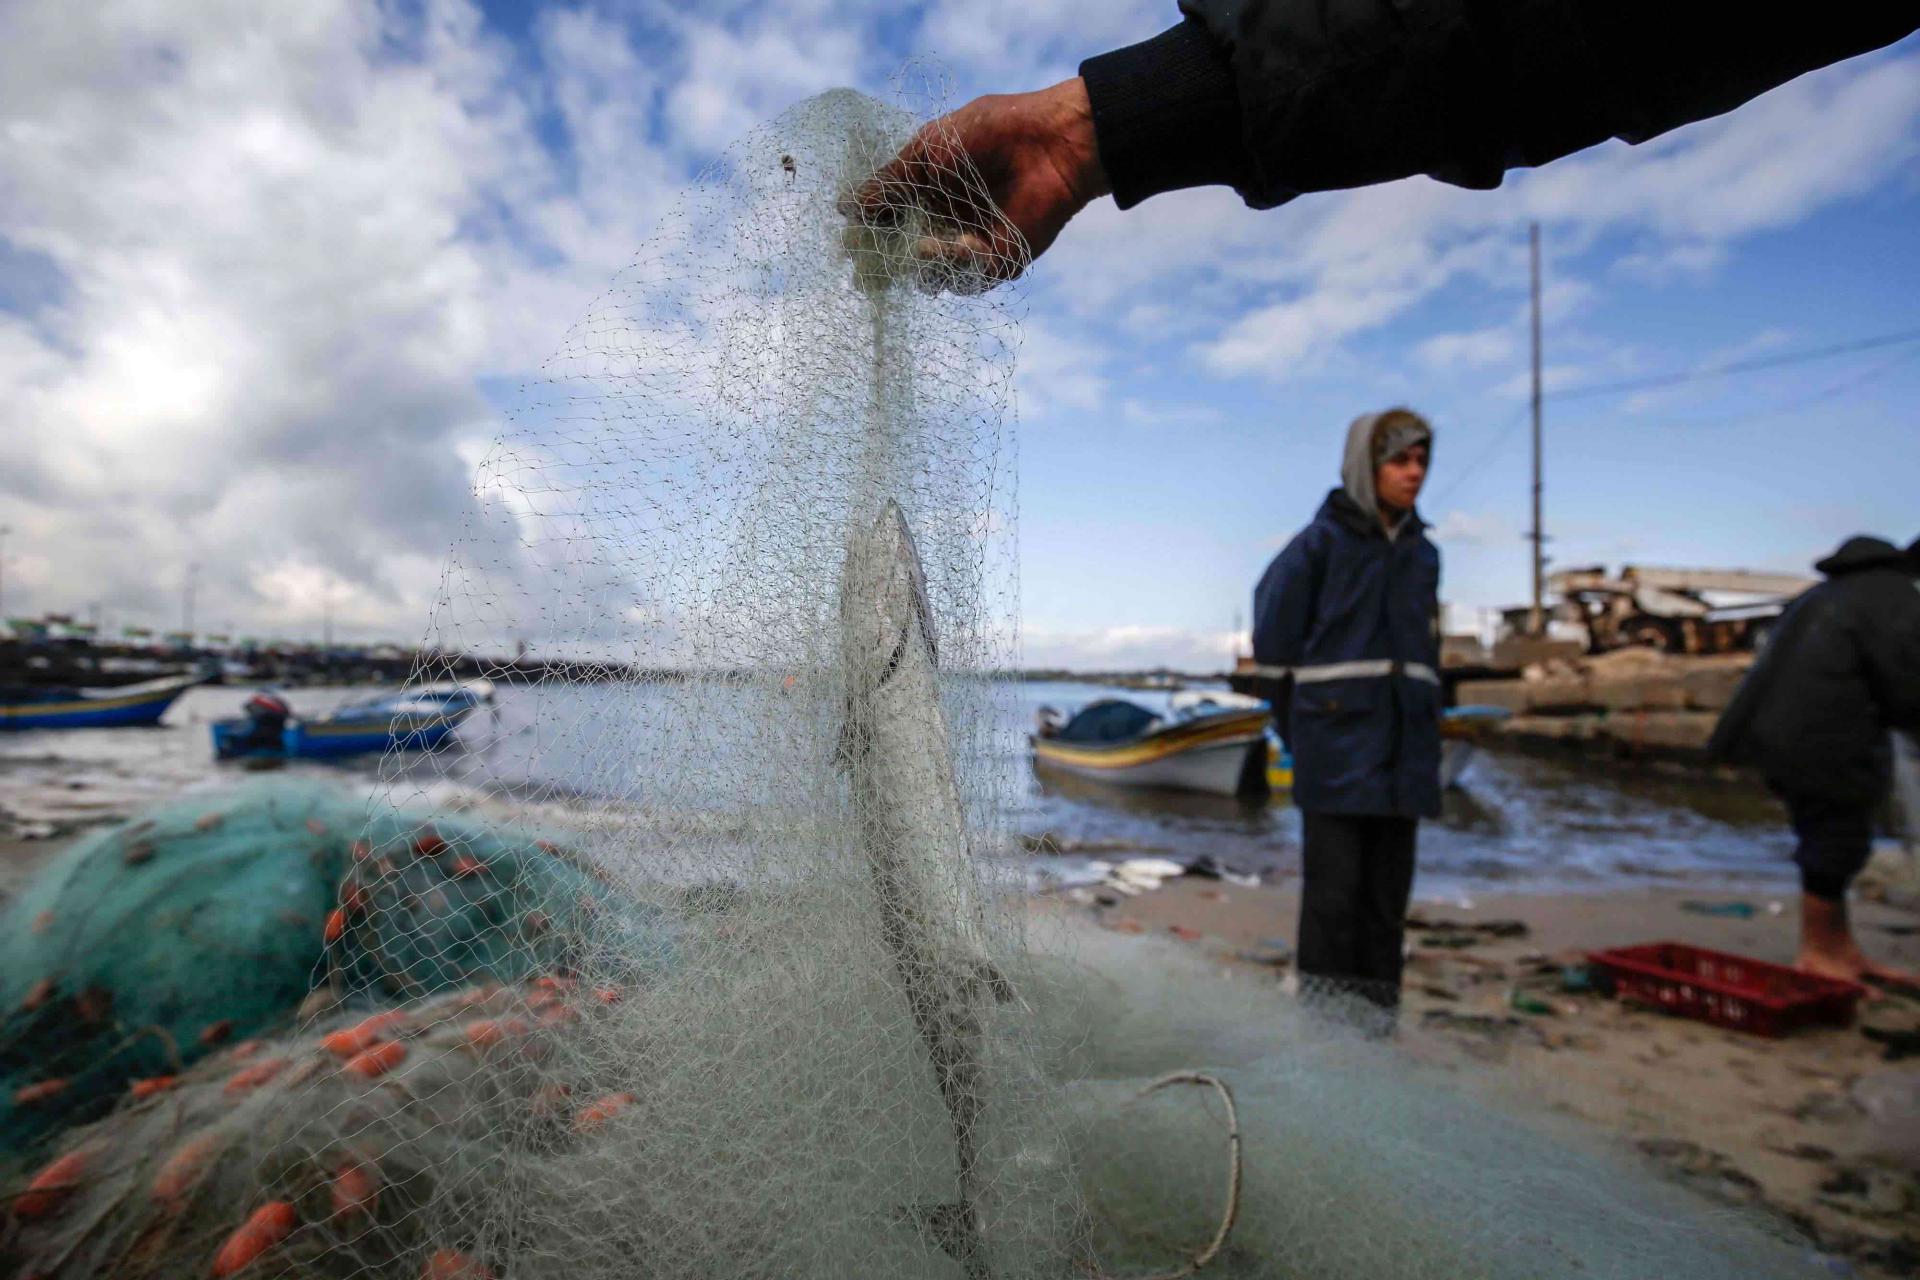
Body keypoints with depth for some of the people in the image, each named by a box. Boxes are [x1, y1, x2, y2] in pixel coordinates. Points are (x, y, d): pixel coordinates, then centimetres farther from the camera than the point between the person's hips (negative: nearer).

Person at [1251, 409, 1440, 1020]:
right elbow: (1274, 645, -1)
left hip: (1400, 749, 5)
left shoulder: (1422, 553, 13)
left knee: (1388, 889, 7)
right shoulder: (1316, 545, -4)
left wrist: (1419, 741, 11)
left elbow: (1422, 649, 19)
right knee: (1332, 886, -3)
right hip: (1335, 744, -5)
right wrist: (1301, 733, 4)